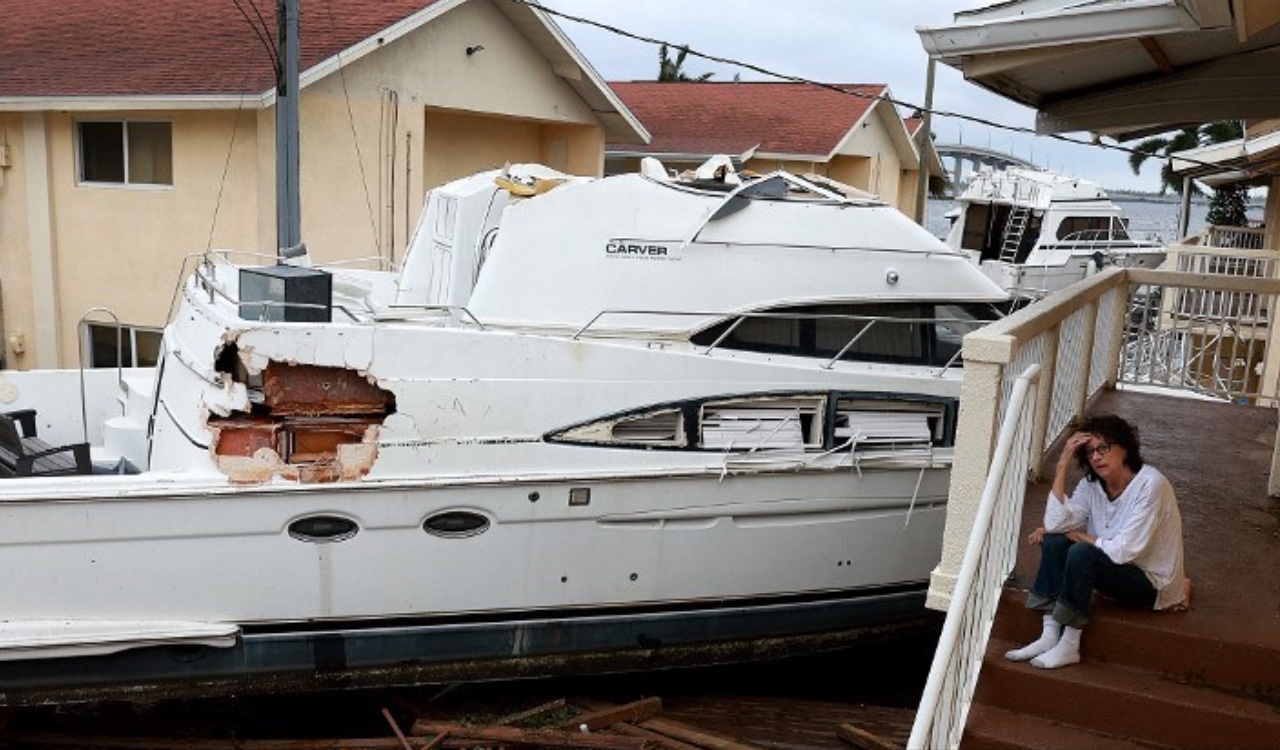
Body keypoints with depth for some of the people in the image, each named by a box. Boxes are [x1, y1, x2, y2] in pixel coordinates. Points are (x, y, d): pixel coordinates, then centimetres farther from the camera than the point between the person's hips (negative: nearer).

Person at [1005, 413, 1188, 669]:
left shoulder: (1150, 485, -23)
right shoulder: (1092, 484, -3)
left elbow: (1124, 551, -27)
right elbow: (1055, 523, -18)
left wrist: (1078, 535, -12)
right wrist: (1063, 464, -18)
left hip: (1153, 583, -7)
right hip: (1117, 570, 7)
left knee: (1082, 552, -29)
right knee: (1053, 541, -12)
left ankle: (1069, 647, -18)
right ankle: (1051, 635, -14)